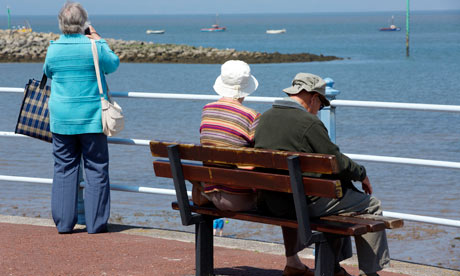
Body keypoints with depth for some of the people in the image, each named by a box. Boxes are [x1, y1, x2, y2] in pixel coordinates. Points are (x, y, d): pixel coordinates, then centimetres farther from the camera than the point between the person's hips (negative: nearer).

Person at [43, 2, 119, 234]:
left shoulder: (53, 49, -3)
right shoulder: (95, 47, -10)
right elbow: (113, 64, 9)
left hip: (61, 119, 2)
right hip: (91, 118, -2)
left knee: (64, 168, 9)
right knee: (96, 168, 5)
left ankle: (63, 223, 10)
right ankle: (95, 223, 7)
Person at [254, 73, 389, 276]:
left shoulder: (265, 118, 8)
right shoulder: (309, 122, -15)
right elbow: (337, 162, -14)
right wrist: (362, 175, 5)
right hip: (305, 203, -8)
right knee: (371, 206, 8)